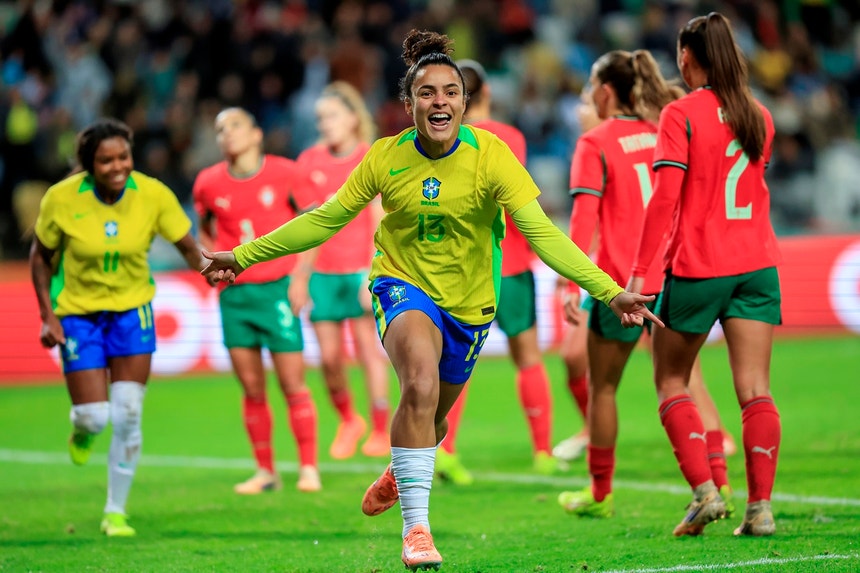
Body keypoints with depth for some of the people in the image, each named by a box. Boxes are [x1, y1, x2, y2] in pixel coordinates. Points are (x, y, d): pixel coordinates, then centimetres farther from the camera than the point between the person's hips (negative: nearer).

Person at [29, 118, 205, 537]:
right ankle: (82, 429, 35)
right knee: (95, 417, -7)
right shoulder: (62, 199, -18)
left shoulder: (152, 195, -16)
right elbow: (40, 256, -3)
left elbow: (188, 247, -7)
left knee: (128, 416, -5)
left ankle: (116, 511, 11)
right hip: (77, 312, -1)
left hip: (132, 309, 1)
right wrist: (48, 316, -9)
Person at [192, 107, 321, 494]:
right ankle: (265, 471, 13)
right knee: (252, 389, 5)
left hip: (277, 289, -3)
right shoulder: (208, 183, 4)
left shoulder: (286, 174, -4)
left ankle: (308, 468, 5)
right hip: (234, 294, 3)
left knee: (292, 384, -3)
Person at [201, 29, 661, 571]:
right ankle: (416, 526, -23)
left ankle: (399, 473, 57)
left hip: (469, 302, 2)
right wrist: (246, 254, 1)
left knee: (434, 414, 19)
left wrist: (609, 290, -37)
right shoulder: (385, 157, -13)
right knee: (421, 383, -31)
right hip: (403, 284, -2)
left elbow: (541, 231, -25)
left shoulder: (490, 155, -19)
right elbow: (326, 219, 0)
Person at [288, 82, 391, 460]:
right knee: (329, 357, 2)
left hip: (359, 269, -3)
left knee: (369, 350, -3)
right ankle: (347, 421, 24)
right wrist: (299, 276, 8)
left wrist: (373, 275, -13)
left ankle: (380, 431, 6)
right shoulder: (310, 161, 7)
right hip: (322, 271, 3)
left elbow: (378, 223, -6)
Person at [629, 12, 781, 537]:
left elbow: (664, 198, -15)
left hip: (698, 265, -4)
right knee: (755, 389, 1)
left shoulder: (682, 115, -8)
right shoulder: (760, 117, 9)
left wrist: (639, 272, -15)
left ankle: (705, 491, -2)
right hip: (757, 263, 4)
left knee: (671, 381, 11)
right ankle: (760, 508, -6)